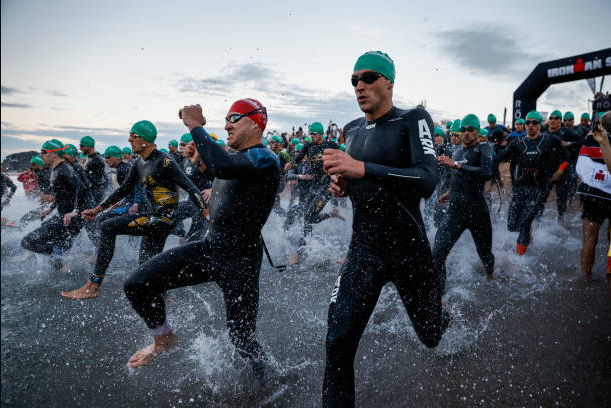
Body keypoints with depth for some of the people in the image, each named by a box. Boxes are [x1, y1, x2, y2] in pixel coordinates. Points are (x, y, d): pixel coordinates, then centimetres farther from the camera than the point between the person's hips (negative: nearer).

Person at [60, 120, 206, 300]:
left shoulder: (164, 161, -14)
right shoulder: (139, 163, 13)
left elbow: (190, 187, -18)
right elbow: (125, 189, 23)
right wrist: (97, 209, 23)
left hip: (165, 216, -9)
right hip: (155, 218, 9)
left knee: (108, 227, -14)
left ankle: (93, 286, -9)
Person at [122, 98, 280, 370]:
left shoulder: (265, 159, -17)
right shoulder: (233, 157, 11)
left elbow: (220, 166, -36)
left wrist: (195, 126, -23)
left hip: (240, 262, -7)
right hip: (207, 248, 8)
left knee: (242, 341, 3)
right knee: (137, 285, -1)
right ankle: (164, 339, 26)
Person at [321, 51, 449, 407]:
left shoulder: (413, 121, -10)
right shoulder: (352, 130, 7)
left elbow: (427, 181, -24)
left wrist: (362, 169, -34)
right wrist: (343, 185, -2)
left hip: (409, 252, -3)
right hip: (363, 251, 4)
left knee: (431, 335, 20)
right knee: (338, 344, -6)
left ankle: (444, 314, 56)